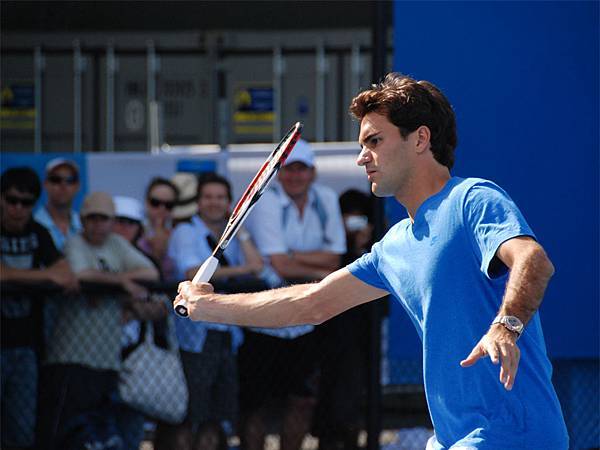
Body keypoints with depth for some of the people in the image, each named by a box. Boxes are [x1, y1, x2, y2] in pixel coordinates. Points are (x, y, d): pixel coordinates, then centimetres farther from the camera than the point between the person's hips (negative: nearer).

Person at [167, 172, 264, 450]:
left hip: (227, 334, 6)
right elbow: (192, 272, -14)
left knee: (215, 419, 4)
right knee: (188, 419, -8)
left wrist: (239, 227, 7)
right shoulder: (186, 232, 2)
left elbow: (257, 267, 5)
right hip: (195, 335, -6)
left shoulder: (231, 237, 18)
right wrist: (239, 270, -10)